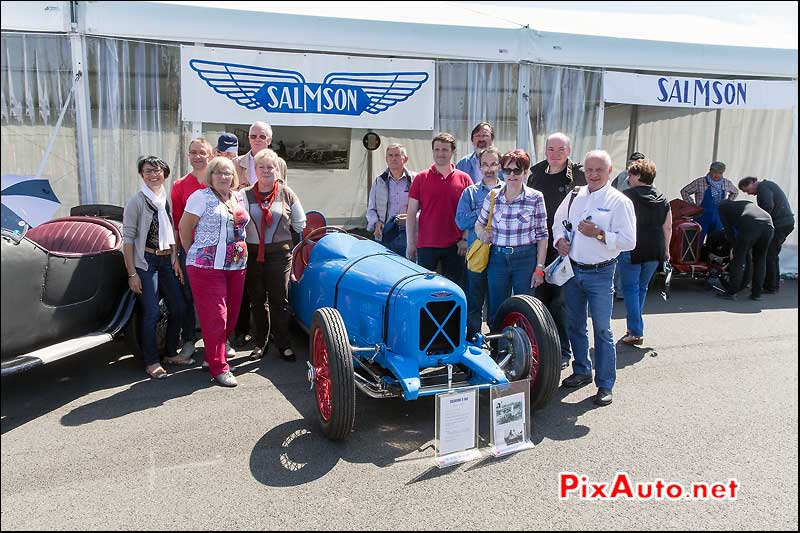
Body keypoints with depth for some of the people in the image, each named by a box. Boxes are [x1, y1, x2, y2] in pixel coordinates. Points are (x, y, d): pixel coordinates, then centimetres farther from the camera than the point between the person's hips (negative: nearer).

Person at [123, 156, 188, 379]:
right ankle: (151, 362, 7)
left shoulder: (168, 199, 9)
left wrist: (175, 261, 8)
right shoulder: (137, 201, -9)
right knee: (152, 312, -7)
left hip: (166, 260, 6)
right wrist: (132, 273, -14)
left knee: (178, 307, 8)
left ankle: (171, 353, 24)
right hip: (145, 261, -6)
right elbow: (128, 238, -11)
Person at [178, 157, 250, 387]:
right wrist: (195, 256, 3)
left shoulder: (240, 198, 13)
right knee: (215, 316, -5)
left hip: (236, 266, 6)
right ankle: (219, 368, 4)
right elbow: (185, 228, -3)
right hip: (207, 266, -6)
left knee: (232, 315, 10)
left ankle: (214, 352, 30)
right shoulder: (201, 197, -5)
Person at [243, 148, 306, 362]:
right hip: (252, 253, 1)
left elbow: (300, 223, 10)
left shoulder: (286, 194, 2)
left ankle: (283, 344, 14)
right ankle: (260, 342, 23)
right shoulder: (245, 195, 1)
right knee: (257, 300, 10)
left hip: (279, 254, -1)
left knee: (279, 300, 3)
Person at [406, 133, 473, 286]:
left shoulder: (464, 179, 4)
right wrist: (410, 243, -1)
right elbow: (411, 213, 3)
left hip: (455, 246, 1)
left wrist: (465, 239, -2)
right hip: (426, 245, 0)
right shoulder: (421, 178, 3)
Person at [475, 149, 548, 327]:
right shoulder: (492, 197, 2)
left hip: (526, 259, -2)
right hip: (498, 258, 2)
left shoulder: (536, 198, -5)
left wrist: (539, 268, -6)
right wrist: (482, 232, -9)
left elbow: (542, 235, -3)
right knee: (495, 313, 11)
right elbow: (479, 223, 15)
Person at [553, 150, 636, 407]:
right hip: (572, 270, 5)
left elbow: (628, 241, -13)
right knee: (575, 325, 16)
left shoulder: (619, 202, -8)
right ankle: (582, 371, 34)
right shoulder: (574, 196, 7)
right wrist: (560, 239, 1)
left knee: (602, 330, 0)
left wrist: (599, 234, -21)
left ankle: (605, 384, 10)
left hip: (600, 273, -5)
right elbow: (558, 221, 20)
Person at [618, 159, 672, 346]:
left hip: (632, 249, -6)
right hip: (655, 251, 6)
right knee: (642, 287, 18)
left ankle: (636, 332, -1)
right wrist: (666, 249, 18)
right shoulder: (662, 199, 9)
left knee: (630, 288, 2)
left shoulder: (627, 196, -9)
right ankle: (635, 326, 28)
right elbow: (668, 228, 10)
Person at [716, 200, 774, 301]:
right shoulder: (747, 203, 40)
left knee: (739, 259, 6)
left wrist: (734, 246, 27)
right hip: (768, 225, 5)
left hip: (750, 226, -5)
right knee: (760, 260, 17)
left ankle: (731, 292, 10)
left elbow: (728, 228, 18)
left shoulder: (722, 206, 24)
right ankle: (757, 293, 22)